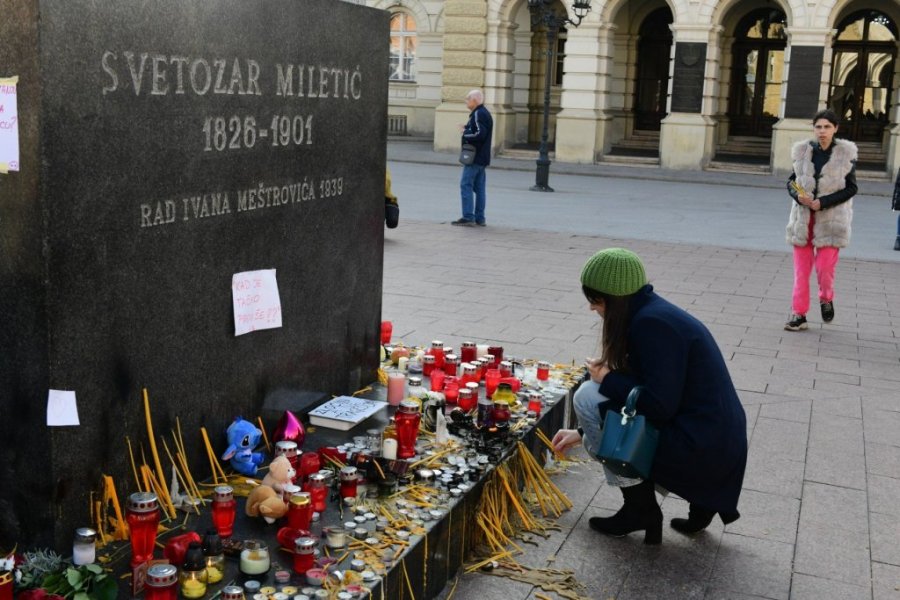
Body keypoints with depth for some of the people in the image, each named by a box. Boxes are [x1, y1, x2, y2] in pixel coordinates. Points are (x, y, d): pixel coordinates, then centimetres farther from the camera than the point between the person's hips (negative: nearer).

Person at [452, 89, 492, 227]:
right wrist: (467, 128, 10)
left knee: (466, 185, -8)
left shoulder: (478, 114, -14)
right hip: (481, 158, 10)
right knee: (479, 187, 10)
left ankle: (468, 217, -10)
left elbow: (480, 134, -25)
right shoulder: (485, 113, 17)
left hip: (474, 157, -10)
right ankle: (479, 218, 12)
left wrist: (465, 134, -11)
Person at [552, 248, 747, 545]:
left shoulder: (651, 323, -20)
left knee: (587, 396, -6)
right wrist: (583, 432, 23)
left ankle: (640, 510, 4)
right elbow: (639, 387, 20)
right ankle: (701, 500, 14)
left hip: (698, 448, -10)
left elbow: (658, 405, -23)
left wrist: (606, 379, -8)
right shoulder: (651, 312, 11)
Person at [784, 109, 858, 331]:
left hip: (831, 218, -2)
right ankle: (798, 314, 12)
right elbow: (791, 181, 9)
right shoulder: (803, 151, 3)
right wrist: (798, 196, -14)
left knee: (825, 267, -5)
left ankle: (826, 299, 26)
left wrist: (823, 202, -15)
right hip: (803, 217, 2)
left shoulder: (845, 153, -3)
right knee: (801, 268, 4)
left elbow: (851, 188, -3)